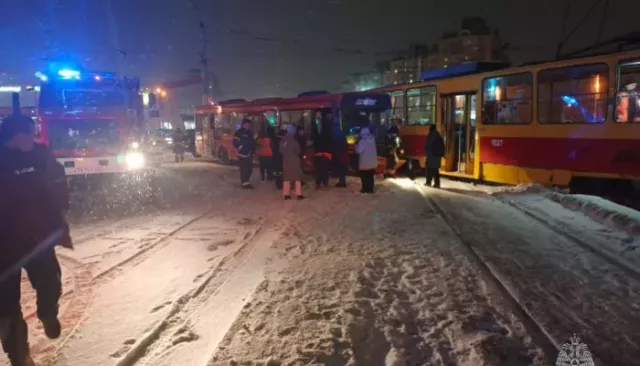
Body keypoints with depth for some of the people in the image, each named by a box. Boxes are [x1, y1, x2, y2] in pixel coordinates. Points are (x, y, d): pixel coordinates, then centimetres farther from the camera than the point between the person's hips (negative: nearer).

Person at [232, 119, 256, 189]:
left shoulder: (250, 133, 18)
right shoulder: (239, 132, -6)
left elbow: (252, 142, 26)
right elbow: (235, 142, -13)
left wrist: (253, 149, 11)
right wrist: (241, 148, -14)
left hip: (249, 154, 8)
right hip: (242, 154, -8)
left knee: (249, 168, 8)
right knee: (244, 169, -8)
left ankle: (246, 182, 20)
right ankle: (244, 183, -4)